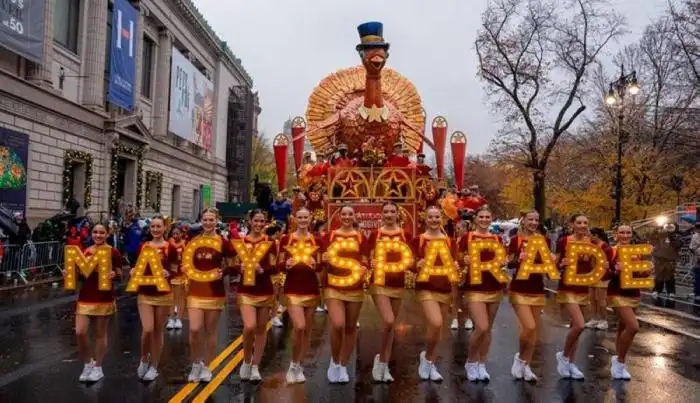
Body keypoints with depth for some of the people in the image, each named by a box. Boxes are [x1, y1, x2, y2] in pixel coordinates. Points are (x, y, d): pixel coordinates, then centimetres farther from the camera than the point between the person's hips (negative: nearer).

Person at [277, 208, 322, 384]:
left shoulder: (316, 241, 5)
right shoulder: (286, 239, 1)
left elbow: (320, 267, 6)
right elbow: (279, 265, 1)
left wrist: (314, 264, -17)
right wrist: (286, 264, -21)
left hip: (311, 290, 3)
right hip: (292, 289, -3)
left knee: (307, 330, 7)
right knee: (299, 327, -18)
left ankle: (298, 366, 23)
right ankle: (293, 364, 5)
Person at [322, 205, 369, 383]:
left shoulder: (361, 238, 6)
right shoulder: (329, 236, 5)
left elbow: (365, 262, 6)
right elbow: (324, 261, 6)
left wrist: (363, 269, -16)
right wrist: (325, 260, -16)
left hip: (355, 287, 2)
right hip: (333, 287, -2)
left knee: (350, 327, 8)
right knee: (337, 325, -17)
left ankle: (343, 367, 25)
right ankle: (334, 361, 8)